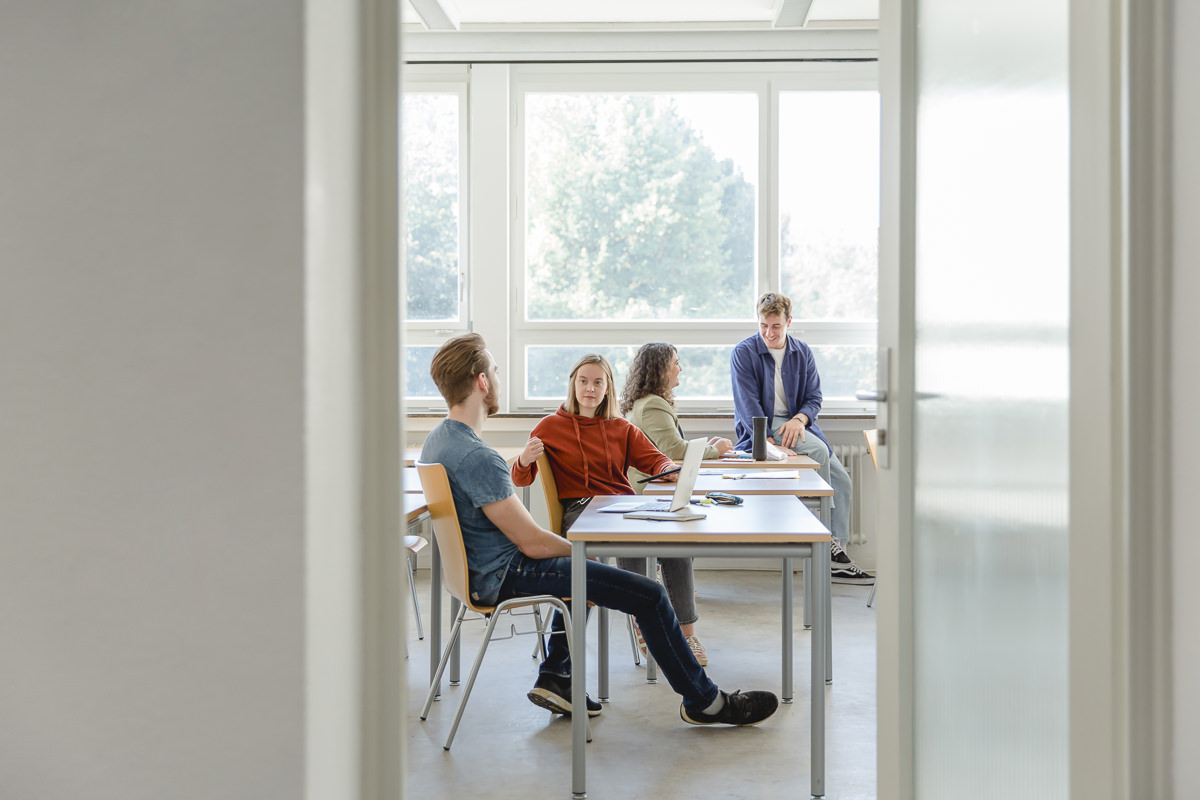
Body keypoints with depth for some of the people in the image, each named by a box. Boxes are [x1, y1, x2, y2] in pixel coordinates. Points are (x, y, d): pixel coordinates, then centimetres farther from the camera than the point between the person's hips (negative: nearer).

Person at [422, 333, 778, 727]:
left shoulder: (437, 438, 5)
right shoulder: (477, 457, -27)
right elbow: (533, 543, -23)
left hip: (481, 567, 11)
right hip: (505, 575, -11)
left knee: (583, 572, 35)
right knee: (649, 594, -8)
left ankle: (554, 675, 26)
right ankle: (703, 702, 8)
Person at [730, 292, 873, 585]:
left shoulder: (802, 352, 8)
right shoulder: (744, 352, -7)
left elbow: (814, 396, 6)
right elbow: (748, 404, -13)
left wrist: (800, 419, -17)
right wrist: (770, 442, -25)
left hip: (796, 424, 6)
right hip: (761, 427, -6)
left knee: (842, 481, -9)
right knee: (819, 450, -30)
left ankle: (836, 558, -5)